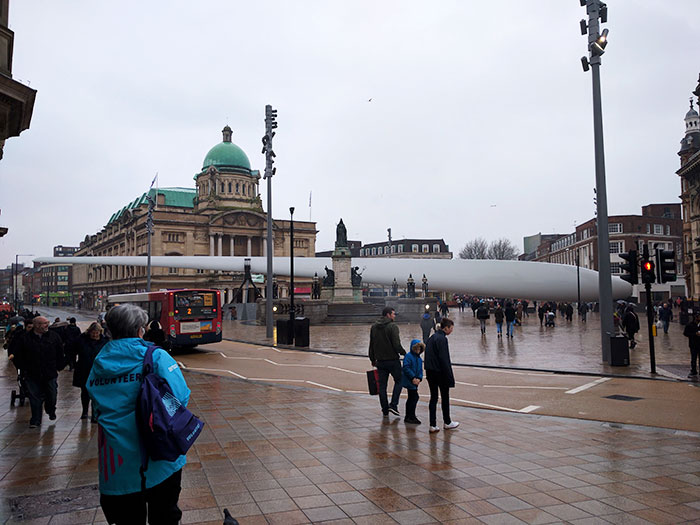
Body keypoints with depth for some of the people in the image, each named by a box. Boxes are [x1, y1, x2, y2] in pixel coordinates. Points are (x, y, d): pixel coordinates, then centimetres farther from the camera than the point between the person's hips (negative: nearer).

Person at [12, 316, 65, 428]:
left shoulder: (54, 337, 1)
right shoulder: (25, 339, -2)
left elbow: (60, 353, 7)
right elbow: (17, 355, 5)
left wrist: (59, 367, 4)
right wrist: (23, 369, 1)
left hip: (50, 374, 1)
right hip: (32, 375, -1)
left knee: (52, 396, 7)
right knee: (35, 398, 3)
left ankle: (51, 411, 36)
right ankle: (35, 420, 14)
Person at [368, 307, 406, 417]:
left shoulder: (374, 327, 7)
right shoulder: (393, 326, -12)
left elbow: (371, 345, 12)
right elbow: (397, 345, -18)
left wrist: (373, 359, 20)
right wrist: (404, 353, -2)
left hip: (380, 361, 5)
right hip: (393, 360, -5)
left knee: (382, 386, 10)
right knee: (399, 381, 12)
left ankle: (385, 410, 14)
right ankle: (393, 405, 1)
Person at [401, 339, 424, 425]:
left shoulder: (419, 358, 12)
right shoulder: (408, 356, -13)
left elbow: (420, 370, 11)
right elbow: (406, 368, -20)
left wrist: (419, 378, -7)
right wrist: (413, 378, -21)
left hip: (414, 382, 9)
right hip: (409, 381, -9)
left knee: (411, 398, 14)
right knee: (415, 397, -10)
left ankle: (408, 417, 24)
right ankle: (411, 417, -3)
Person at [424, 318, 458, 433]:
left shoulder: (432, 337, 11)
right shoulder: (442, 339, -16)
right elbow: (444, 359, -19)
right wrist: (449, 375, -15)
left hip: (430, 372, 8)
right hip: (440, 372, -7)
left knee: (433, 397, 9)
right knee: (445, 397, 10)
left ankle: (433, 425, 8)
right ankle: (447, 422, 24)